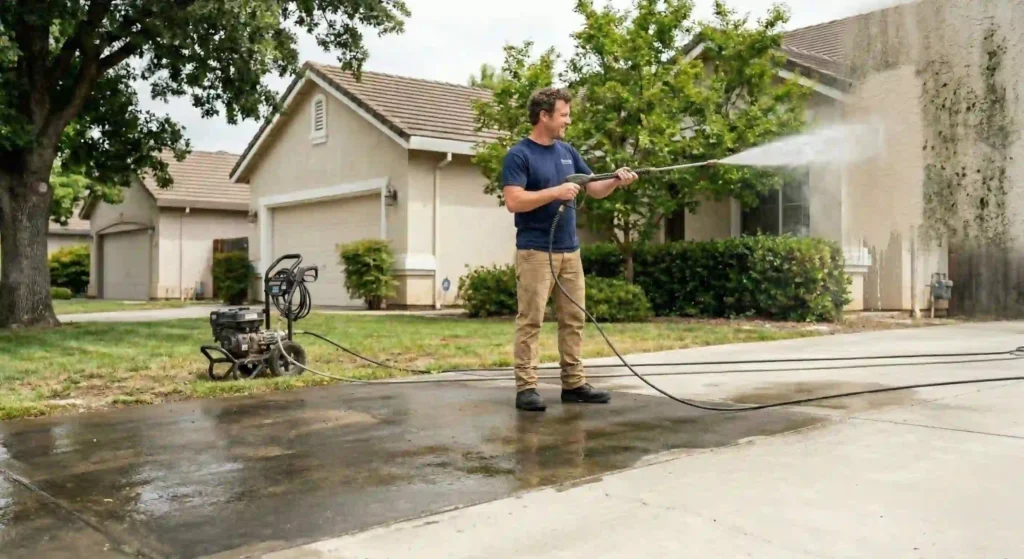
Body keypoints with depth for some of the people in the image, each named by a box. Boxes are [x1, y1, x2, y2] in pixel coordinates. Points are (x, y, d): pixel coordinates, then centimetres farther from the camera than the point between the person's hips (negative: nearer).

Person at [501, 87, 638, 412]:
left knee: (574, 319, 9)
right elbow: (513, 201, -20)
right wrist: (556, 192, -23)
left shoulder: (568, 152, 13)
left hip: (570, 250, 7)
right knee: (531, 320, -5)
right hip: (535, 251, -7)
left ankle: (574, 384, 17)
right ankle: (526, 387, 0)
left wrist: (616, 181, -4)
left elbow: (594, 189, 15)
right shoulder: (518, 155, -9)